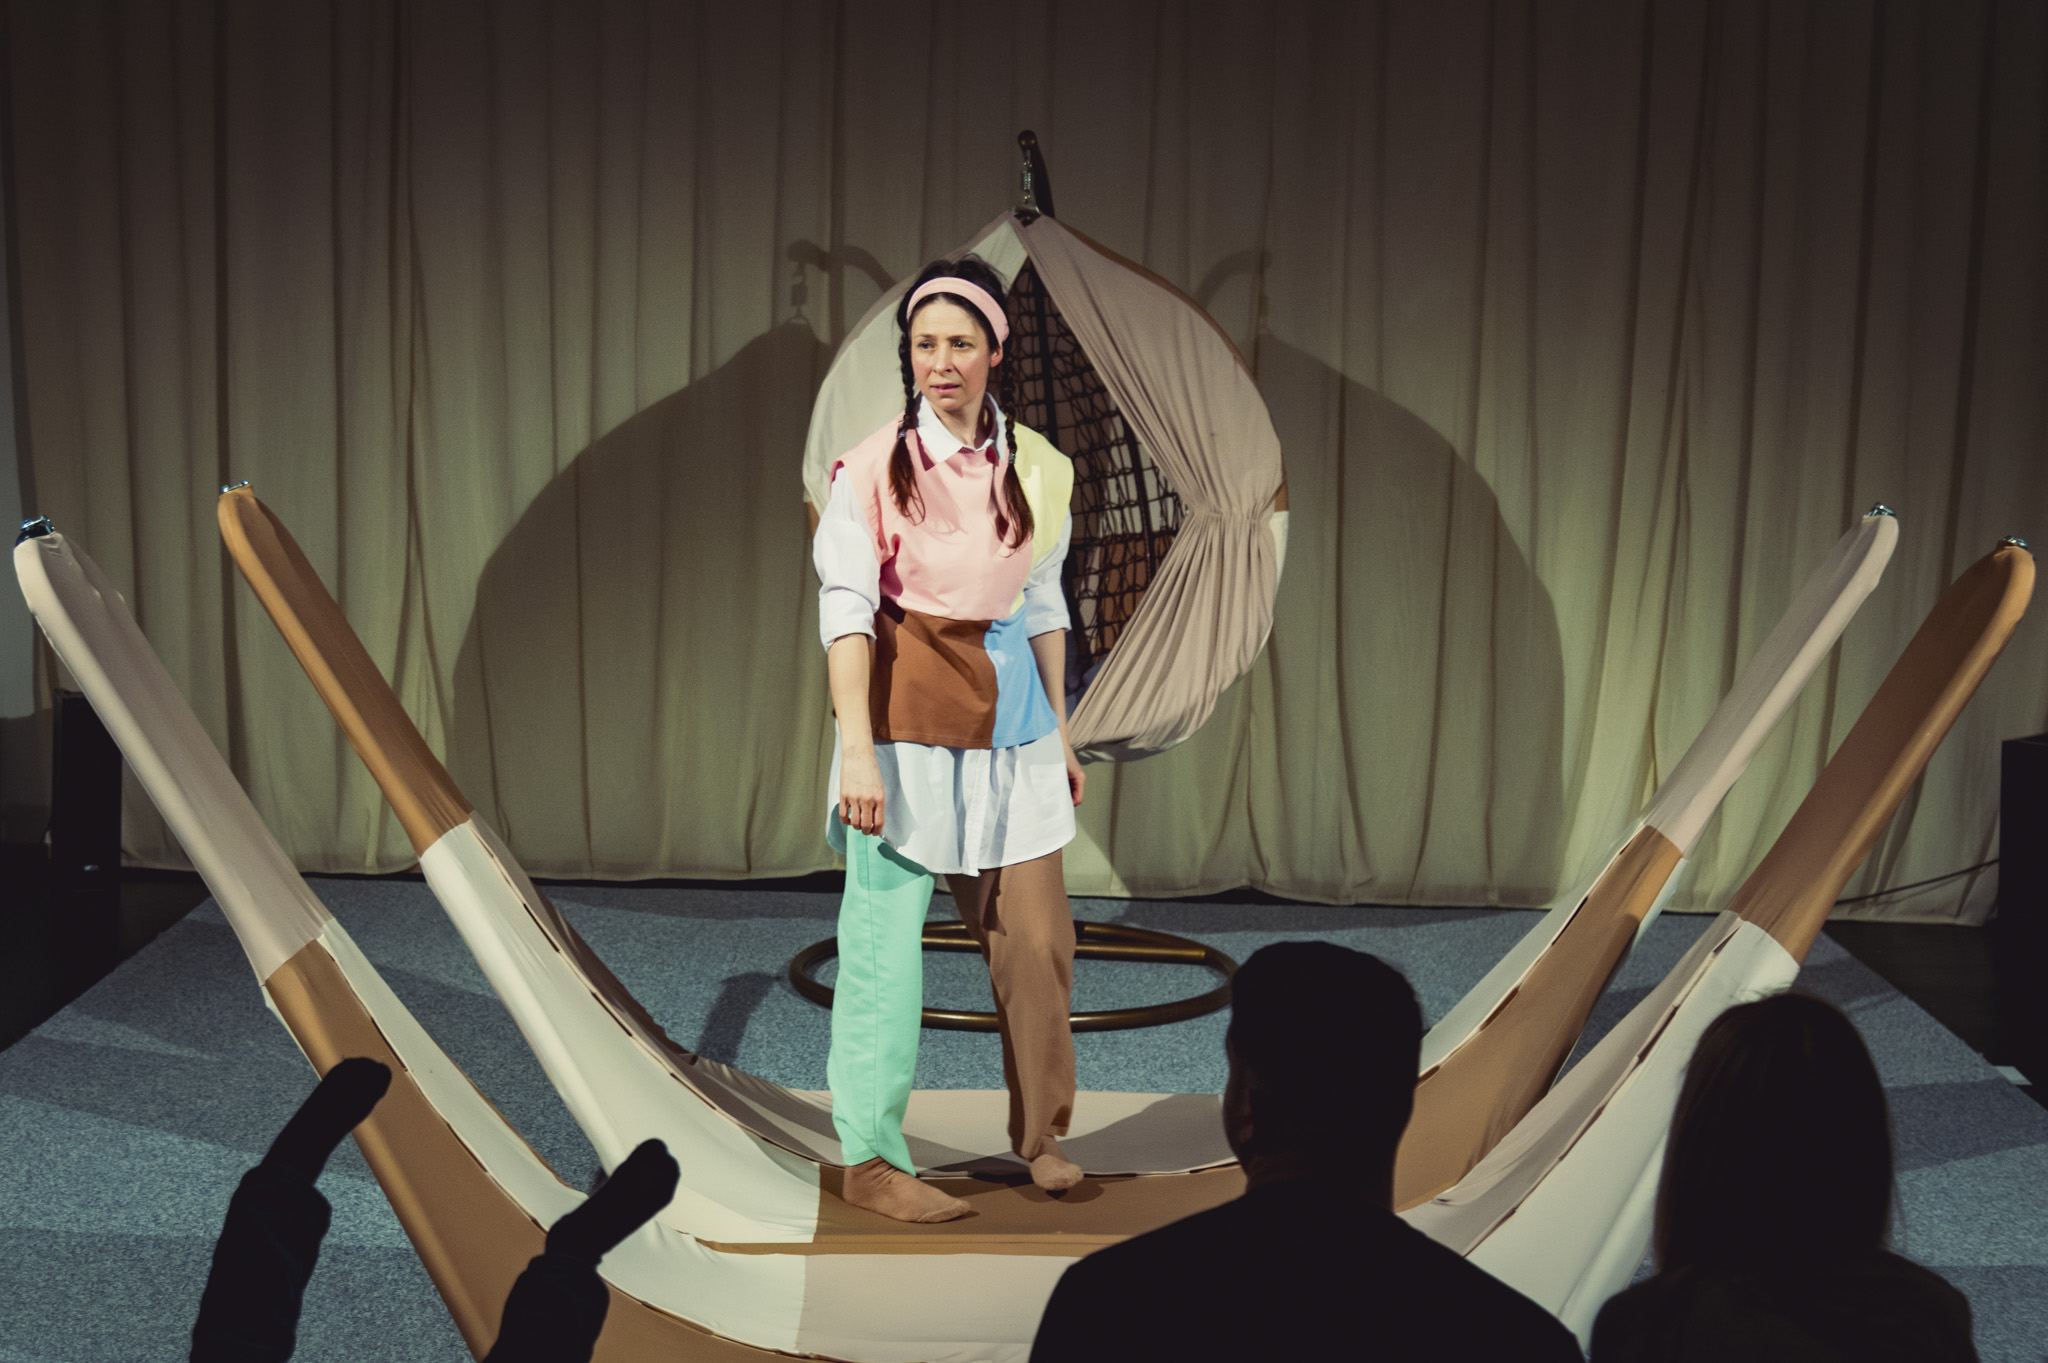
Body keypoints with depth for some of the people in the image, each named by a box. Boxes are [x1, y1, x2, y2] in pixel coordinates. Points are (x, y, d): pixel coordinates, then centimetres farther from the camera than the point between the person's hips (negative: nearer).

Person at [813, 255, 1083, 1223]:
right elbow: (845, 608, -10)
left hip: (1010, 712, 4)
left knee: (1036, 933, 5)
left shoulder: (1034, 467, 7)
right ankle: (869, 1158, 9)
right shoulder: (873, 468, -6)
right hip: (908, 712, -4)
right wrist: (856, 746, -18)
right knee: (885, 935, -1)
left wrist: (1060, 729, 17)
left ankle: (1039, 1130, 24)